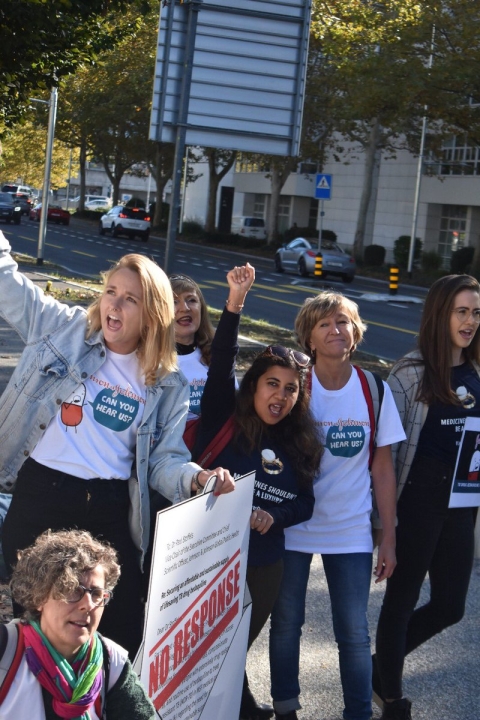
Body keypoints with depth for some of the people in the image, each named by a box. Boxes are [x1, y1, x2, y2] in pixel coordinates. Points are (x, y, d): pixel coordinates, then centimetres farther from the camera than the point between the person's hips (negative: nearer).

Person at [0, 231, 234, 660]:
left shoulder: (168, 387, 4)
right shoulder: (64, 330, 1)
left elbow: (164, 460, 3)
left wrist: (196, 478, -17)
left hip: (108, 512, 1)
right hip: (38, 497, -1)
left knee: (123, 632, 7)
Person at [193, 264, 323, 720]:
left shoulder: (299, 445, 2)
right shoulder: (224, 421, -10)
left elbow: (306, 503, 8)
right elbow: (220, 365, -24)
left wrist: (275, 516, -13)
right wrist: (235, 305, -34)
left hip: (264, 567, 4)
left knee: (238, 645, 22)